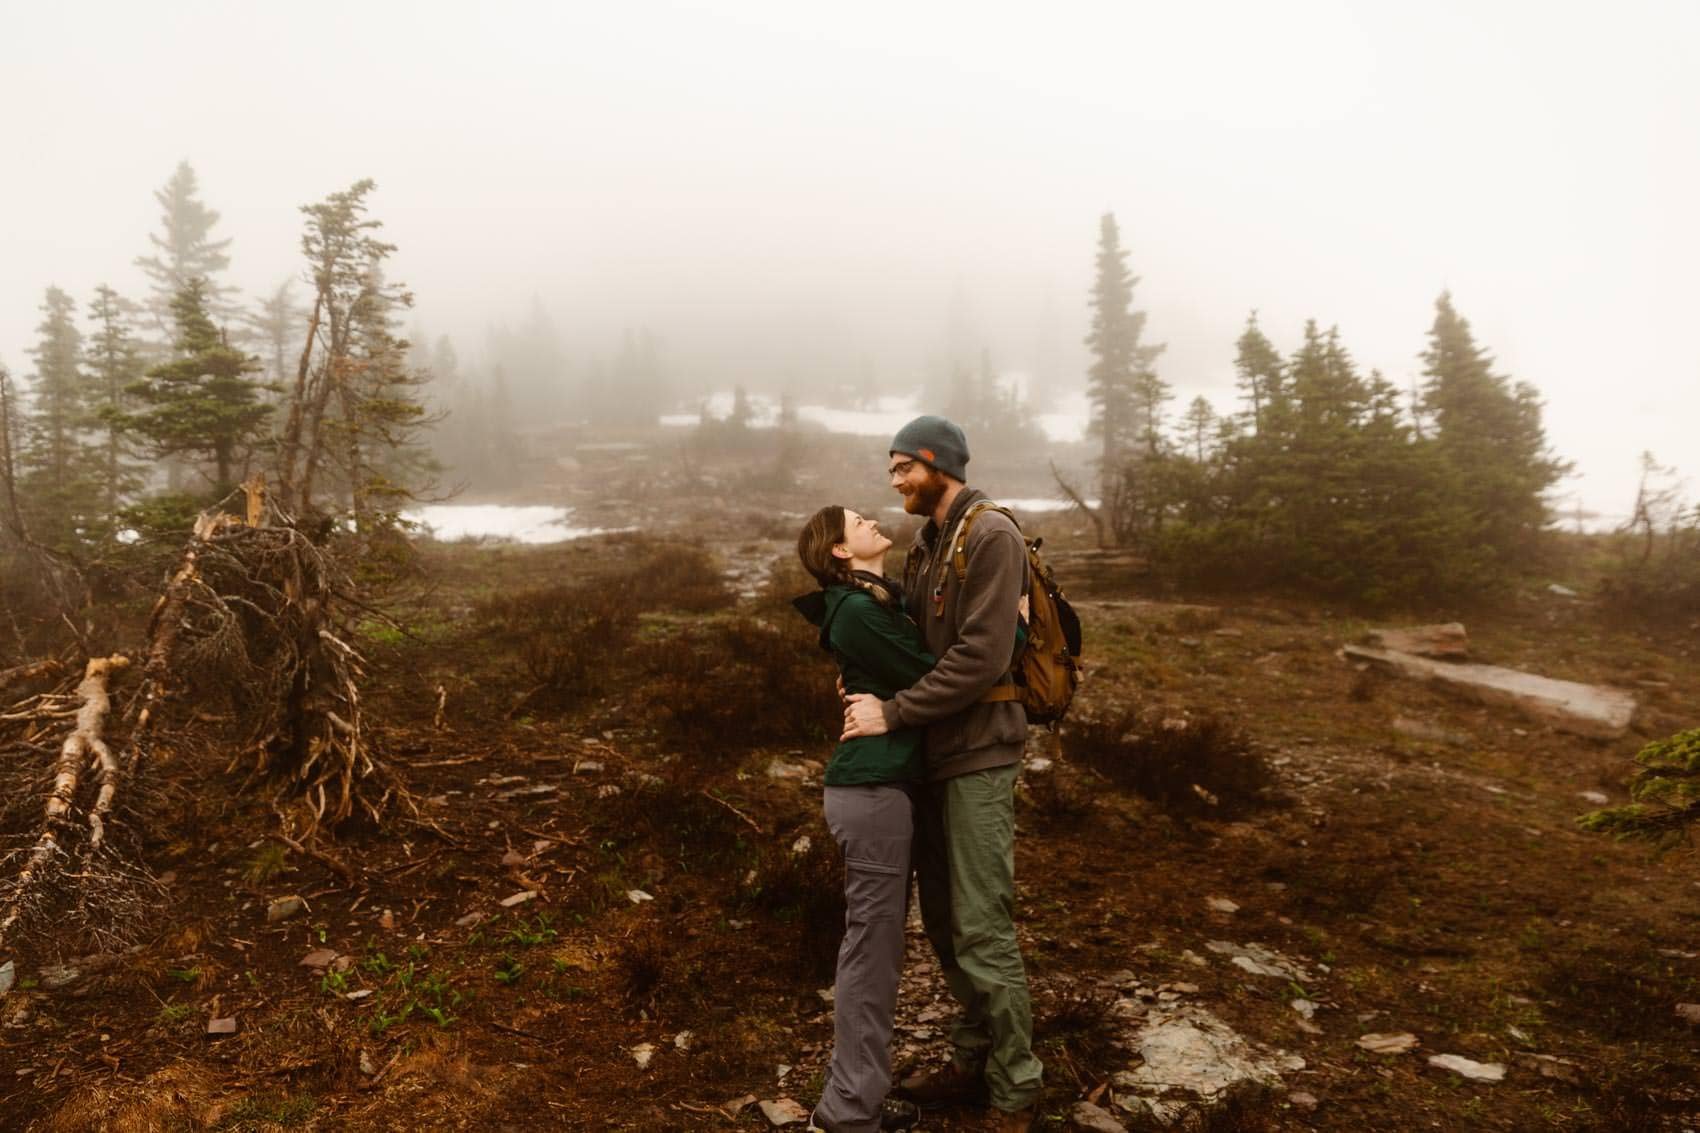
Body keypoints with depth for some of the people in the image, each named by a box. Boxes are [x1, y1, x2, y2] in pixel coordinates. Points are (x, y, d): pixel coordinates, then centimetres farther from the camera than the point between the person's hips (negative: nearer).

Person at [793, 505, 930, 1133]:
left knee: (877, 945, 17)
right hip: (872, 790, -10)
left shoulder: (878, 600, 15)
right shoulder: (856, 611, -15)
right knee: (871, 947, 0)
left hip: (880, 785, 10)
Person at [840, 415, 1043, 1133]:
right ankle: (972, 1064, 31)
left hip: (976, 759, -8)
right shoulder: (925, 545, 14)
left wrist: (893, 713, -19)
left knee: (983, 933, -3)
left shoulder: (992, 538, -13)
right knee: (943, 924, 15)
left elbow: (979, 659, -21)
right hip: (932, 756, 8)